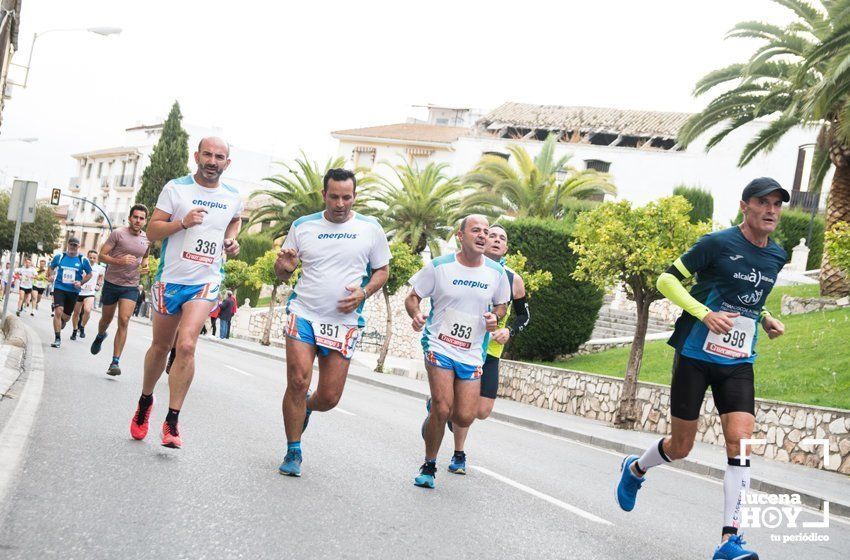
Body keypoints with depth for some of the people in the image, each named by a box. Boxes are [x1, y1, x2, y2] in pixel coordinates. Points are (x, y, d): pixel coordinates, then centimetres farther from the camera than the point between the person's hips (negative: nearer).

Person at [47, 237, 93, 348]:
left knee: (67, 315, 11)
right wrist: (51, 275, -3)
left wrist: (81, 282, -8)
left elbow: (89, 274, 8)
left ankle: (61, 322, 50)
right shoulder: (59, 257, 1)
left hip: (73, 291, 1)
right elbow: (51, 266, 17)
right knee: (58, 311, -18)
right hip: (59, 288, -1)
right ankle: (57, 339, -12)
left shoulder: (83, 260, -1)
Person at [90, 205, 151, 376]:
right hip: (112, 283, -1)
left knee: (124, 321, -13)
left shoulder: (147, 239, 6)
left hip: (131, 286, 1)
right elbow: (102, 255, -8)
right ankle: (100, 336, 51)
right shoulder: (118, 234, -8)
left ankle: (115, 362, -12)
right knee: (107, 318, 15)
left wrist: (144, 266, 3)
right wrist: (119, 261, -25)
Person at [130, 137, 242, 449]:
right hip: (170, 279, 0)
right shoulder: (176, 188, -3)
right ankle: (145, 402, 39)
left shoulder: (233, 198, 6)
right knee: (160, 347, 12)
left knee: (187, 344, -19)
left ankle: (172, 422, -14)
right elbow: (152, 231, -4)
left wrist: (231, 240, 10)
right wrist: (183, 222, -20)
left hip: (206, 282, 0)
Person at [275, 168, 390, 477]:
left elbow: (382, 270, 12)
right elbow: (282, 274, 13)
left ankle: (306, 407, 39)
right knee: (298, 382, -14)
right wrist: (284, 266, -12)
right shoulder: (302, 226, 4)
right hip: (303, 314, 0)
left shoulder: (370, 228, 2)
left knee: (329, 397, 1)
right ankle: (293, 453, 4)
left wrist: (363, 293, -8)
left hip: (344, 321, 0)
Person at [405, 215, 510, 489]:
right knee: (443, 409, -17)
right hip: (439, 345, -3)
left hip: (472, 353, 3)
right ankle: (429, 466, 6)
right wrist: (416, 314, -19)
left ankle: (435, 406, 34)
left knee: (464, 418, -3)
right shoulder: (439, 266, -6)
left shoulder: (497, 273, 2)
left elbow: (502, 304, 17)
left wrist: (495, 317, -6)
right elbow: (412, 297, 3)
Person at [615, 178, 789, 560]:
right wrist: (705, 314, -22)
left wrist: (766, 319, 7)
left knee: (740, 443, -13)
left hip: (738, 363, 4)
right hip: (696, 356, -4)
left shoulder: (777, 257, 8)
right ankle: (635, 469, 39)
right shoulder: (718, 243, -12)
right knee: (680, 447, 5)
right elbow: (667, 280, -10)